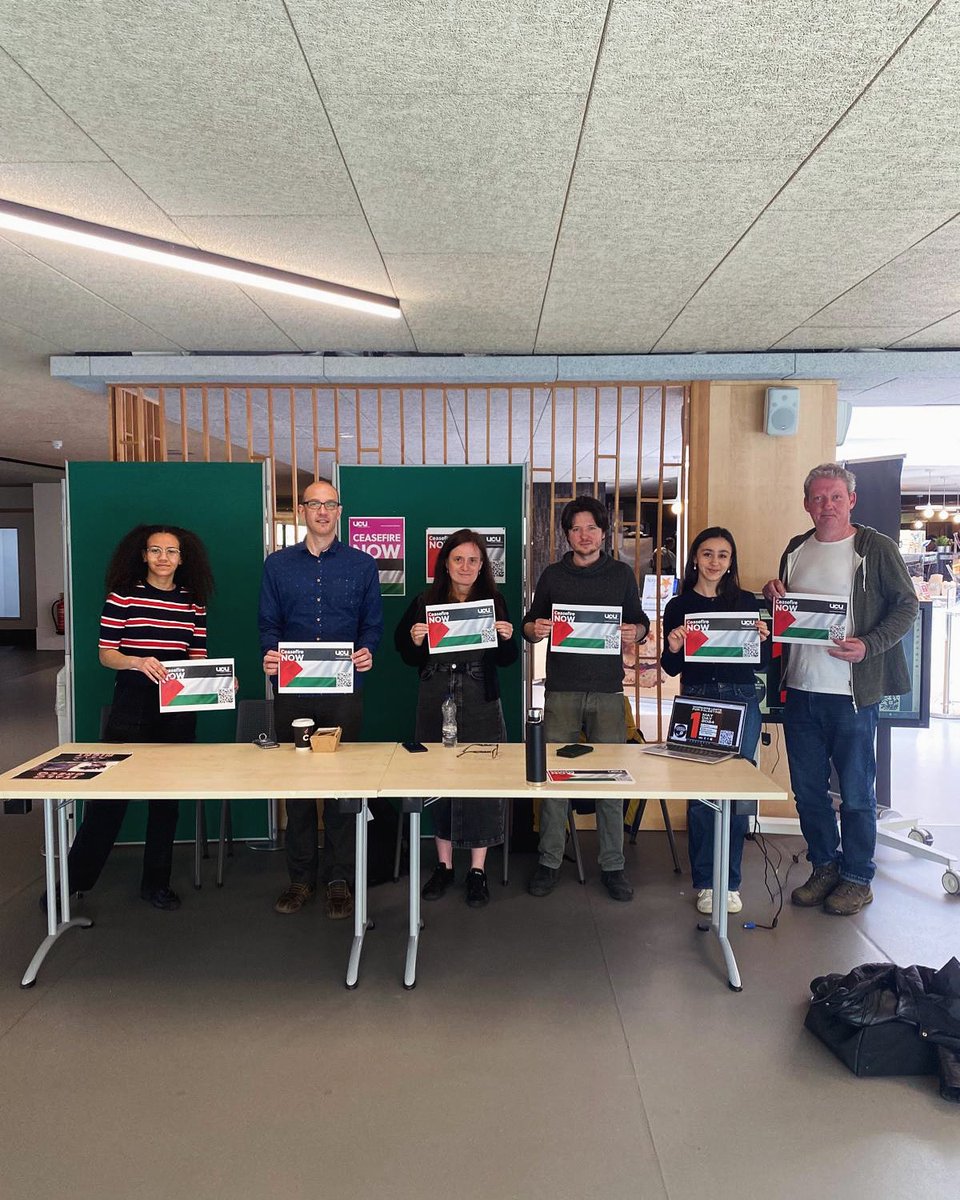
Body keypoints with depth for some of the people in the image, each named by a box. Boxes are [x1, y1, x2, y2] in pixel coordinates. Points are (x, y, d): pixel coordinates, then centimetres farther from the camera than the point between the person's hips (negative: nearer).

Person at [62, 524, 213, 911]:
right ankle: (73, 880, 19)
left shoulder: (193, 602, 6)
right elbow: (106, 654, -4)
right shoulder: (123, 596, -2)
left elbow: (197, 657, 7)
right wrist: (138, 662, -23)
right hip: (131, 705, -3)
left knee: (167, 796, 11)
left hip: (178, 709, 3)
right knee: (109, 792, 1)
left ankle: (156, 882, 25)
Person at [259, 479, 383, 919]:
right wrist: (270, 654, -11)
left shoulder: (361, 565, 6)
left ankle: (340, 879, 15)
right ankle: (300, 877, 20)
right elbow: (269, 624, 9)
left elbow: (373, 624, 7)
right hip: (291, 689, 2)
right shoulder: (278, 564, 9)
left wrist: (367, 652, -14)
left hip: (343, 689, -1)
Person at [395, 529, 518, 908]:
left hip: (480, 705, -1)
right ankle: (444, 865, 24)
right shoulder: (425, 602, 3)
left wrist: (507, 638, -13)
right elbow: (409, 658, 7)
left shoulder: (494, 601, 3)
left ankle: (477, 870, 16)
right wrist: (415, 640, -13)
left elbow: (506, 660, 7)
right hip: (435, 703, 1)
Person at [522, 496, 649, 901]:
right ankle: (549, 861, 15)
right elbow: (529, 624, 12)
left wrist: (635, 632, -10)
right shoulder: (552, 575, 9)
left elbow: (640, 621, 12)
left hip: (607, 689, 0)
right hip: (561, 689, 0)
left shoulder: (621, 574, 9)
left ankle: (613, 865, 16)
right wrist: (534, 629, -11)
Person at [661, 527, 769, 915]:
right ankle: (705, 883, 13)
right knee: (701, 794, 0)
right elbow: (672, 668, 5)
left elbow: (761, 664, 9)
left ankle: (730, 882, 17)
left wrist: (762, 640, -10)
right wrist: (673, 647, -15)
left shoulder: (746, 602, 9)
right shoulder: (678, 606, 5)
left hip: (742, 701, 1)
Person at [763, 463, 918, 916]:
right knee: (807, 788, 13)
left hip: (852, 691, -5)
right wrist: (772, 594, -1)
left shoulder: (876, 548, -4)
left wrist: (868, 646, -19)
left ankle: (857, 879, 22)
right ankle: (824, 866, 30)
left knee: (855, 791, 6)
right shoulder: (796, 549, 12)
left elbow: (906, 605, -5)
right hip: (800, 689, 5)